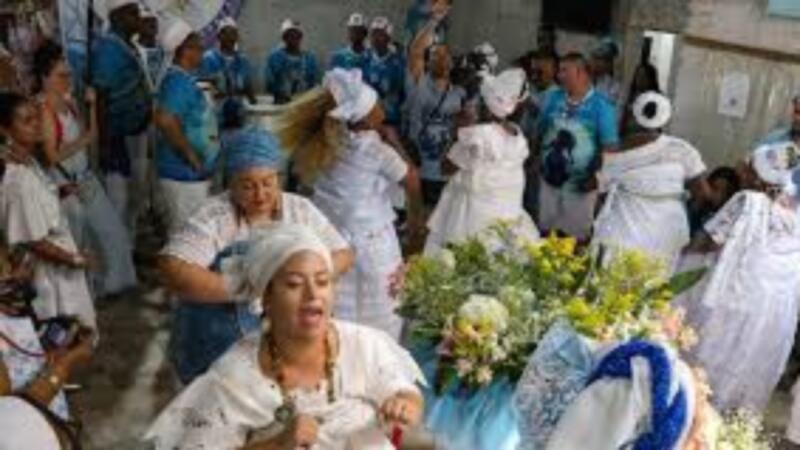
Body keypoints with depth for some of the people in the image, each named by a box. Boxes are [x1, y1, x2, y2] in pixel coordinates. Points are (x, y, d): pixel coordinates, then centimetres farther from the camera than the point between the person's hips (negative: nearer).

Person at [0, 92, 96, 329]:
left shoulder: (28, 162, -2)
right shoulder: (19, 180, -29)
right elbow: (35, 242, -24)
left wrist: (59, 192, 4)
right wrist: (74, 259, -13)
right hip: (48, 273, -9)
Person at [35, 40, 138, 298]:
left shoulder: (68, 101, 5)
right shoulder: (43, 109, -18)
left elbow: (90, 136, 8)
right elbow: (53, 155, -22)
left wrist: (91, 105, -1)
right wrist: (83, 140, -16)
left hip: (86, 178, 8)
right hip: (65, 186, -8)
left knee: (111, 231, 17)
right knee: (73, 245, 7)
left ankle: (111, 282, 33)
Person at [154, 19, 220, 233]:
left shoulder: (185, 79, 13)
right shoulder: (178, 80, -18)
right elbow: (165, 119, -31)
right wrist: (191, 156, -23)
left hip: (195, 173, 10)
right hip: (184, 173, -10)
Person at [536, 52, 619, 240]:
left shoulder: (601, 105, -12)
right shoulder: (553, 98, 2)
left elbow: (609, 146, -13)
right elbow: (540, 131, 11)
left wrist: (594, 175, -19)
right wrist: (540, 159, 3)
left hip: (580, 183, -4)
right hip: (550, 178, 4)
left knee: (576, 236, 11)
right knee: (546, 231, 17)